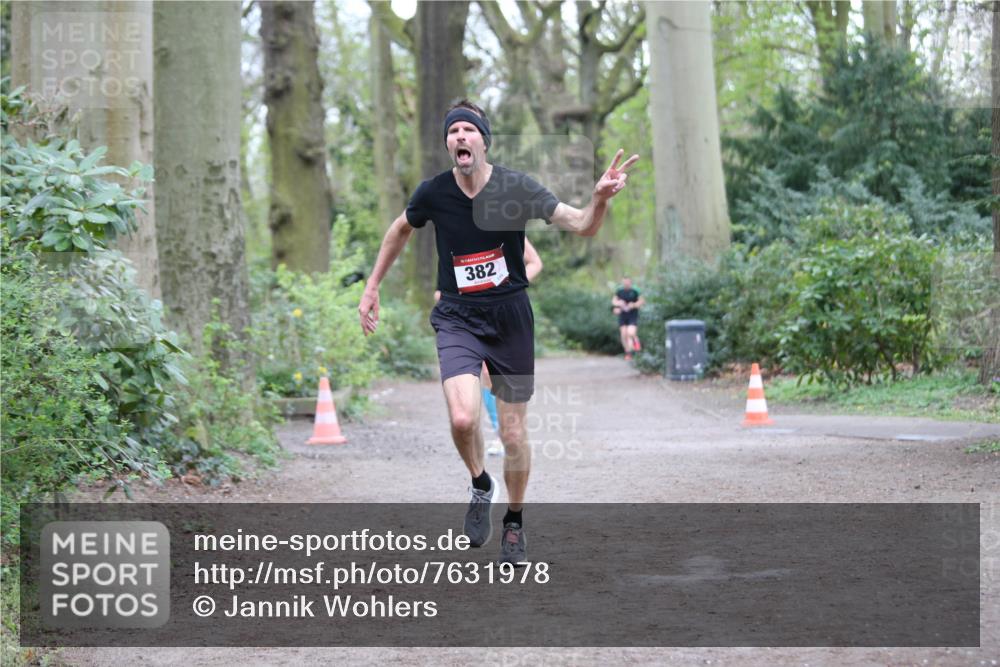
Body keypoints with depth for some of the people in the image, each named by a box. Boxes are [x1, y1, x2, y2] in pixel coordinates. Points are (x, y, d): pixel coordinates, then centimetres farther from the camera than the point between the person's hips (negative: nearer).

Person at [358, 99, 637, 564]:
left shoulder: (516, 187, -12)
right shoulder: (434, 192, -8)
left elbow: (582, 226, -17)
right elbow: (400, 230, 13)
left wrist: (599, 198, -38)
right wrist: (371, 287, 15)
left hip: (510, 316, 0)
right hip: (457, 317, 0)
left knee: (513, 434, 5)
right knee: (463, 418, -23)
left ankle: (515, 523, 30)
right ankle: (480, 486, 9)